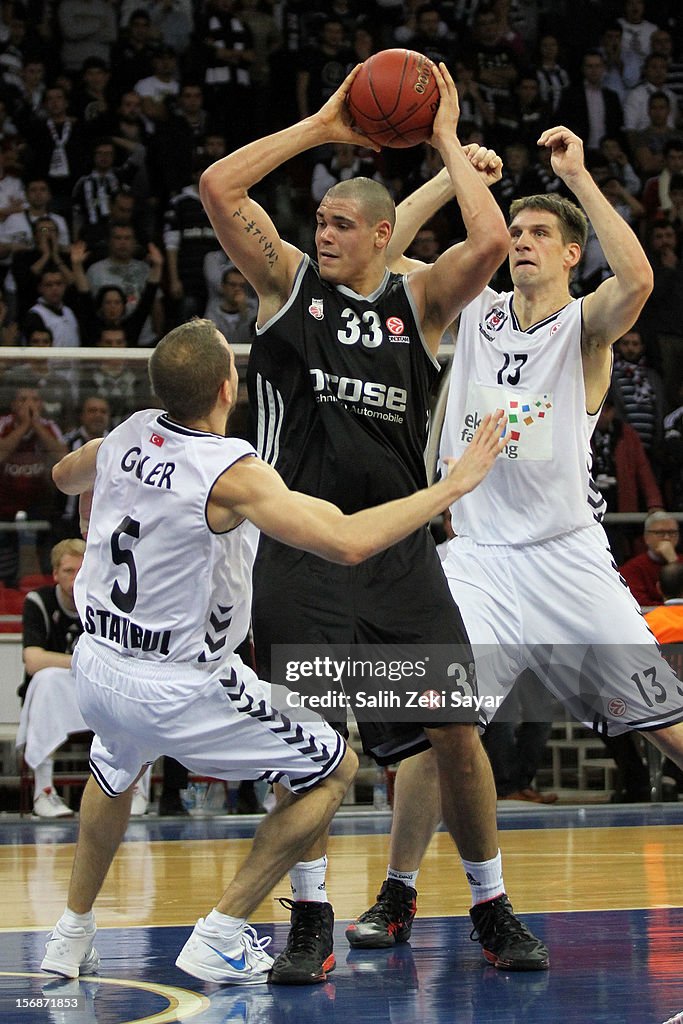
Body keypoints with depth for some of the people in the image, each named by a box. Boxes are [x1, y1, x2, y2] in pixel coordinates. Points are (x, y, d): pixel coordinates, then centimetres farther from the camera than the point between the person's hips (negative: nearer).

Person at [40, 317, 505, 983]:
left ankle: (71, 938, 43)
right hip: (181, 690, -7)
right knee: (335, 770, 10)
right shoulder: (233, 473, -24)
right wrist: (453, 485, -22)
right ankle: (218, 940, 9)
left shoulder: (129, 435, -2)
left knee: (115, 770, 40)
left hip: (96, 664, 7)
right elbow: (349, 542, -31)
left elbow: (67, 477, 22)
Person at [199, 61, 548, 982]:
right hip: (303, 551, -1)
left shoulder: (419, 300, 6)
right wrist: (320, 127, -2)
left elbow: (491, 241, -13)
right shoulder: (288, 282, 6)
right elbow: (217, 186, -6)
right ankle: (311, 924, 8)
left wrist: (447, 139, -3)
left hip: (401, 552, 1)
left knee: (457, 732, 0)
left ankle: (493, 912, 16)